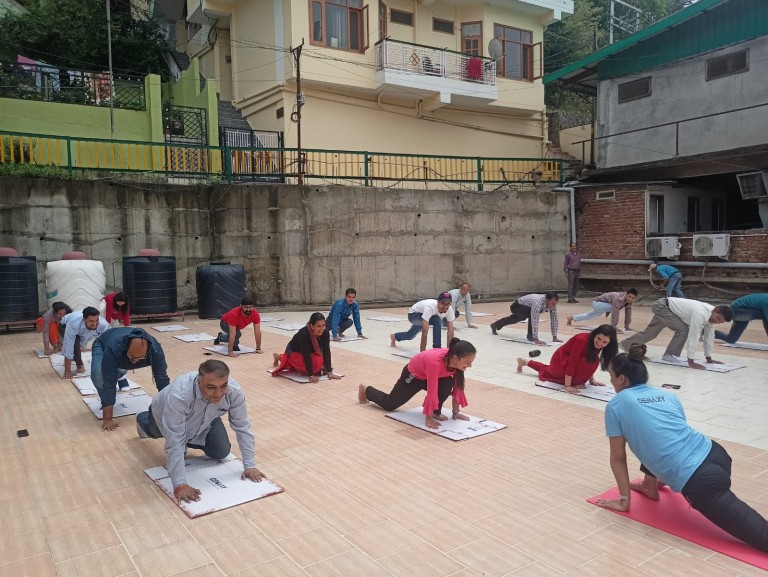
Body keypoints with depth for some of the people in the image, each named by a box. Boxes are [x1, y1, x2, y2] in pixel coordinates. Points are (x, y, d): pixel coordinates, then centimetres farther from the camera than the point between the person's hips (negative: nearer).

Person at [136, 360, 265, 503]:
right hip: (165, 416, -2)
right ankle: (144, 420, 53)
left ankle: (191, 440, 27)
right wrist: (180, 485, -45)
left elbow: (243, 427, -26)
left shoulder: (234, 391, -36)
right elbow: (175, 442, -43)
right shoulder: (178, 396, -47)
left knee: (221, 452, -1)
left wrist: (250, 466, -26)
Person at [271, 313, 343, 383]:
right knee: (318, 362, -26)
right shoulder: (304, 334, -37)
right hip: (294, 353, -6)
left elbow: (326, 352, -22)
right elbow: (306, 355, -37)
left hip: (311, 353, 6)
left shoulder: (325, 333, -22)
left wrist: (329, 372, -26)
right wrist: (311, 376, -37)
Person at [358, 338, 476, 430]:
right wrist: (428, 419, -37)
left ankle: (436, 412, -3)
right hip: (413, 375, -5)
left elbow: (457, 387, -14)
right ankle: (365, 390, 40)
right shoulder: (435, 362, -46)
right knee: (389, 404, 13)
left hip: (428, 376, 5)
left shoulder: (457, 361, -25)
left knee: (448, 384, -27)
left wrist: (456, 412, -11)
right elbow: (432, 392, -42)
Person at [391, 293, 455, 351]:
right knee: (437, 321, -34)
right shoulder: (430, 307, -46)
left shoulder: (450, 310, -29)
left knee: (410, 335, 23)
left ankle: (394, 336, 55)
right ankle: (437, 349, -21)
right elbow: (424, 332, -46)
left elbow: (450, 331, -26)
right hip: (413, 314, -6)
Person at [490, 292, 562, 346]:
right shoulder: (538, 302, -44)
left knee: (514, 319, 31)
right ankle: (530, 336, -17)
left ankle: (495, 325, 58)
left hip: (525, 308, 8)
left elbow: (554, 319, -17)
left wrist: (555, 337, -19)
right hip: (517, 306, -8)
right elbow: (534, 320, -48)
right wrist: (536, 339, -49)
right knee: (532, 314, -36)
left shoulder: (552, 303, -24)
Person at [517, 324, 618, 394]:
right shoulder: (582, 340, -38)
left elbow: (590, 364, 1)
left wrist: (592, 380, -1)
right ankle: (576, 382, -8)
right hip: (561, 361, -9)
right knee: (593, 361, -27)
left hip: (568, 362, 9)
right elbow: (571, 363, -36)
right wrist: (568, 386, -36)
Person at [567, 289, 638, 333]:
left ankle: (571, 317, 48)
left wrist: (626, 326, -6)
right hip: (597, 303, -9)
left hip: (601, 305, 9)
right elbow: (615, 313, -43)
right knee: (615, 308, -34)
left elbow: (628, 313, -8)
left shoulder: (629, 301, -14)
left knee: (589, 316, 28)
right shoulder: (619, 299, -38)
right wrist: (614, 326, -44)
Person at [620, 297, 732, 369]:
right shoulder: (700, 314, -35)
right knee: (683, 329, -20)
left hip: (669, 309, 9)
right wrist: (690, 361, -31)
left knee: (650, 332, 18)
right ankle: (669, 355, -3)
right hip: (662, 306, -9)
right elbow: (693, 337, -34)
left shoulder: (712, 315, -8)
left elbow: (709, 336, 2)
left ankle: (626, 344, 33)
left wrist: (709, 358, 6)